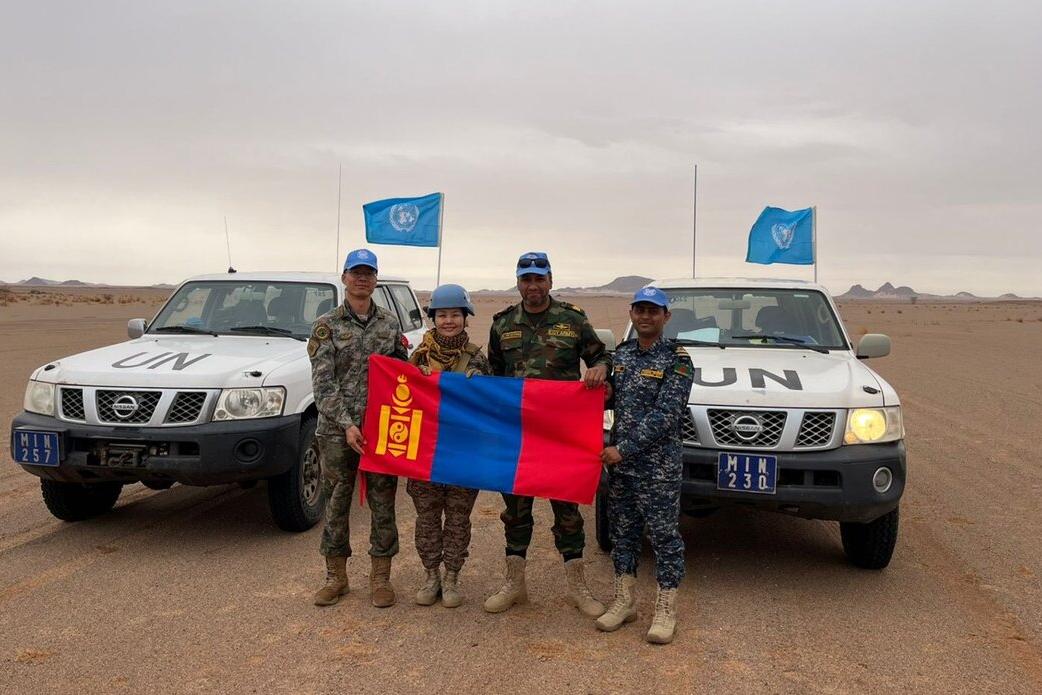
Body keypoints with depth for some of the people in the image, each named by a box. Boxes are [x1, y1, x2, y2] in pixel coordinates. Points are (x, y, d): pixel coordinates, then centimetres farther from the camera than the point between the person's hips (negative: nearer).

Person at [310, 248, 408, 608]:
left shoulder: (390, 323, 7)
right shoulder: (327, 325, 0)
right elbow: (323, 383, -6)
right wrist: (346, 424, -15)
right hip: (337, 430, -1)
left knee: (383, 503, 5)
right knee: (336, 504, 7)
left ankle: (381, 578, 18)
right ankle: (336, 577, 22)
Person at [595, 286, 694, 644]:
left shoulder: (677, 360, -10)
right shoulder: (622, 353, 9)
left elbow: (664, 416, -18)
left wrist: (624, 449, -20)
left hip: (658, 467, -6)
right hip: (620, 463, 6)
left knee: (664, 535, 3)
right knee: (622, 531, 13)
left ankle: (666, 608, 14)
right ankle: (625, 600, 26)